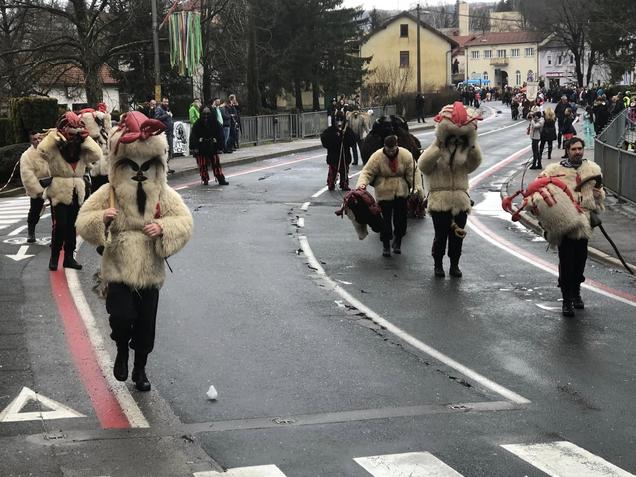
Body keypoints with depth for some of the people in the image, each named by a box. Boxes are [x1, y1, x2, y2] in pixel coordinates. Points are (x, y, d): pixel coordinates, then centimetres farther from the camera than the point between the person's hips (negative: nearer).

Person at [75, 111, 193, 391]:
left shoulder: (165, 196, -2)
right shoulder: (108, 194, -5)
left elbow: (184, 223, -3)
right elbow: (83, 222, -2)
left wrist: (164, 228, -22)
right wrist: (101, 219, -24)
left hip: (150, 272, 2)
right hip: (119, 270, -2)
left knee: (146, 323, 9)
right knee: (122, 316, -16)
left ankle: (140, 368, 29)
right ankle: (122, 352, 17)